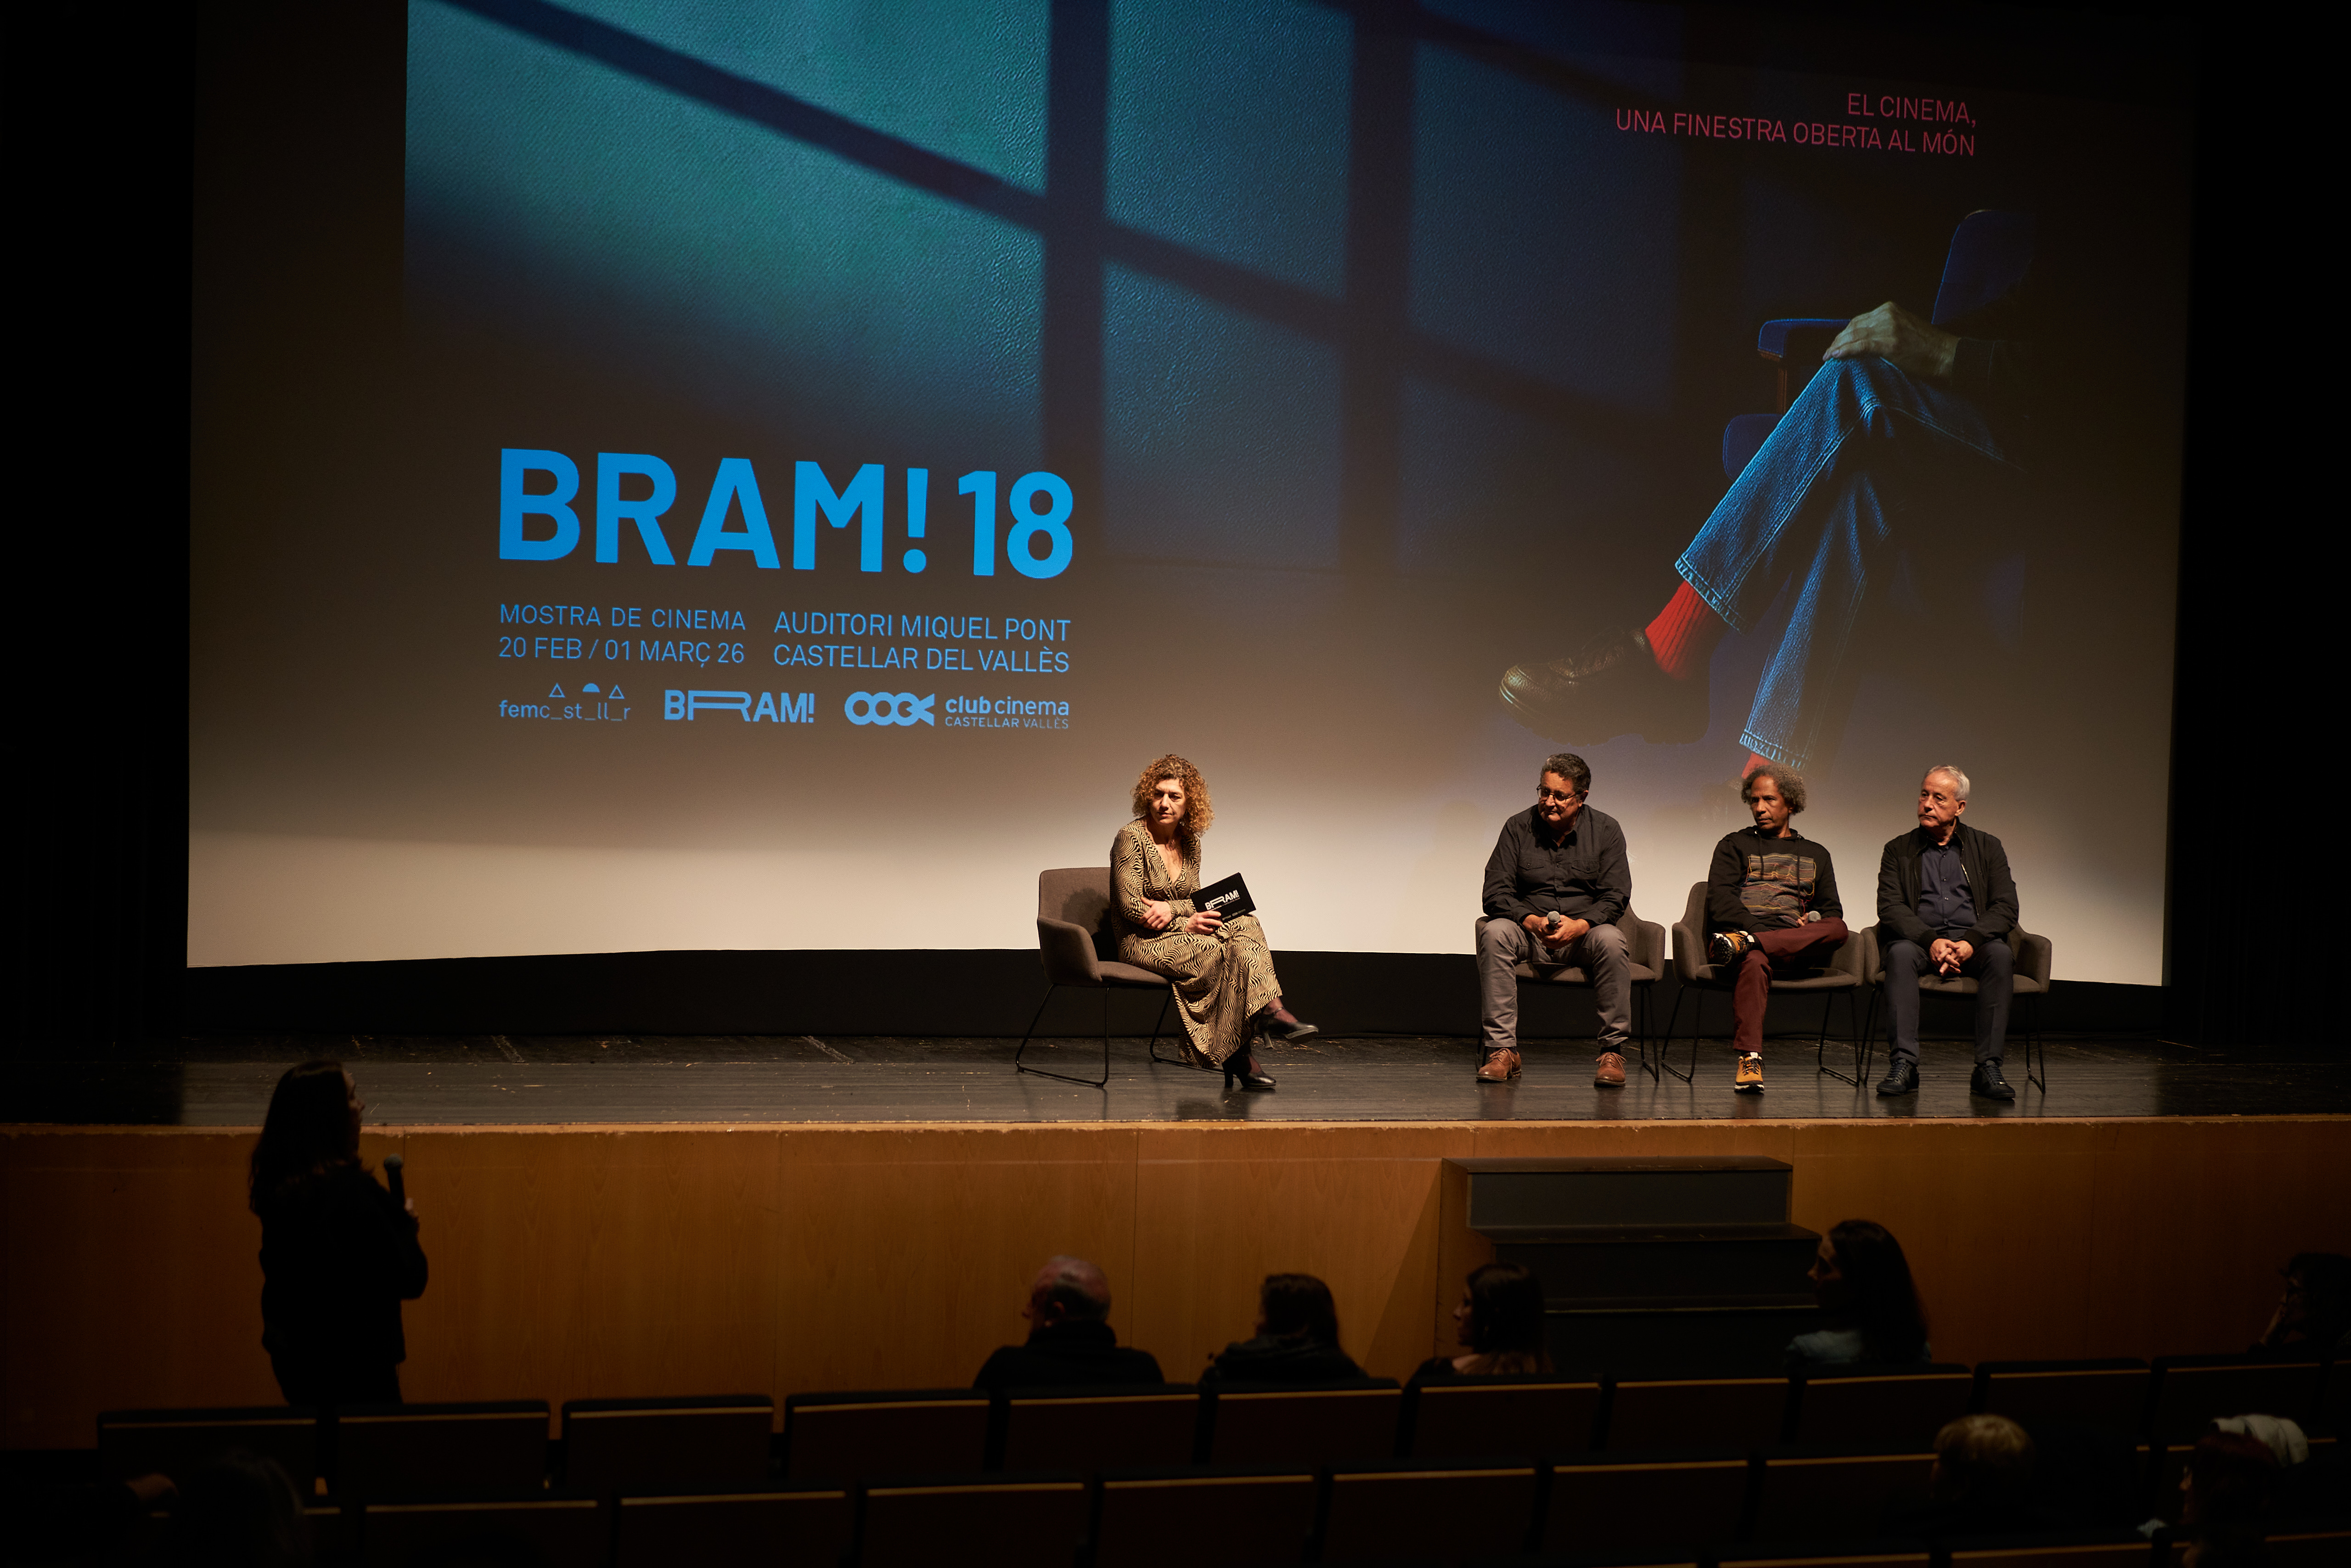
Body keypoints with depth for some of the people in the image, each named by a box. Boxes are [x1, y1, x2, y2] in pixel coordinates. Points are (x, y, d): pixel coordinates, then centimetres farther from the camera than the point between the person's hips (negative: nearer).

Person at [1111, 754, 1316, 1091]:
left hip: (1180, 934, 6)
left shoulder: (1189, 842, 11)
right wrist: (1185, 924, -19)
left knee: (1245, 924, -24)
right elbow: (1130, 906, -13)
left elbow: (1195, 900, 10)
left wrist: (1170, 909, -14)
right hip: (1141, 942, -6)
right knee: (1228, 950, -31)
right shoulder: (1131, 838, -9)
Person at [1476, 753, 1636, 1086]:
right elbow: (1495, 893, -2)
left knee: (1610, 940, -35)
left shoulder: (1605, 830, 3)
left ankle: (1613, 1052, -25)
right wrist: (1531, 921, -22)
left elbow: (1616, 896, -3)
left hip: (1583, 935, -1)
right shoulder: (1518, 828, 3)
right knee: (1495, 932, -31)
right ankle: (1502, 1050, -31)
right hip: (1530, 934, 1)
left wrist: (1580, 925, -23)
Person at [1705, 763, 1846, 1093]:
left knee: (1837, 930, -33)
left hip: (1799, 947, 2)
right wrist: (1758, 927, -12)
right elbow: (1720, 899, 5)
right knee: (1754, 962, -41)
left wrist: (1814, 920, -3)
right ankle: (1750, 1060, -52)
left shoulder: (1815, 855, 30)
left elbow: (1832, 911, 22)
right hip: (1745, 928, -2)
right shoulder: (1734, 846, 21)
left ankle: (1742, 944, -43)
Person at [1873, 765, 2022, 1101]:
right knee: (1901, 953, -35)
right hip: (1920, 941, 0)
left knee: (2000, 953, -33)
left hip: (1972, 943, 0)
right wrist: (1931, 941, -20)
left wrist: (1970, 942, -18)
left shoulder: (1987, 847, 13)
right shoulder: (1899, 850, 13)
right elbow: (1890, 908, -1)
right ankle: (1904, 1065, -39)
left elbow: (2005, 907, 2)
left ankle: (1988, 1067, -33)